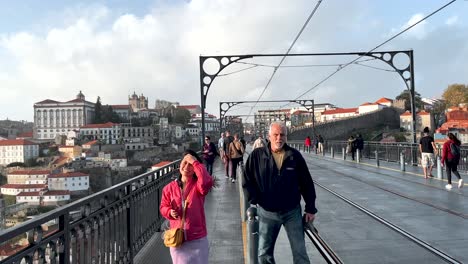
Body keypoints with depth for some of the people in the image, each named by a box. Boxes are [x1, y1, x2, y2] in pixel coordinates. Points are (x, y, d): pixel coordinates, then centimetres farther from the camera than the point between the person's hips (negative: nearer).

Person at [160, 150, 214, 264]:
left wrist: (195, 162, -25)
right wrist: (170, 212, -16)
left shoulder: (198, 185, -8)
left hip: (198, 239, -2)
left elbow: (207, 182, -31)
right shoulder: (170, 187, 0)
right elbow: (163, 207, 7)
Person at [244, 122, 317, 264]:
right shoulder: (257, 155, -7)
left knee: (300, 252, 10)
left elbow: (307, 183, 1)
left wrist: (310, 208, 1)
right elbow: (247, 181, -1)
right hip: (267, 212, 0)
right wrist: (254, 202, -8)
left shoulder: (295, 155, -4)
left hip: (292, 211, 0)